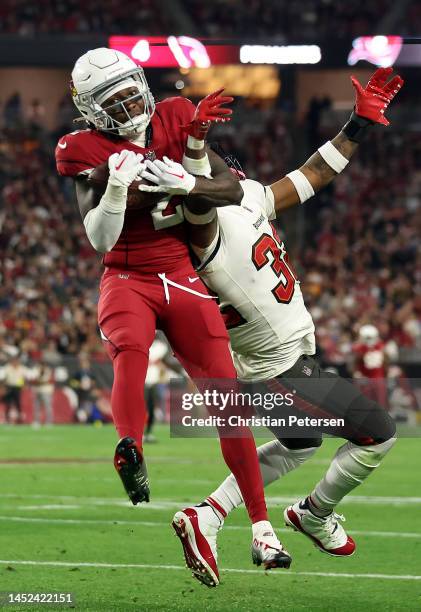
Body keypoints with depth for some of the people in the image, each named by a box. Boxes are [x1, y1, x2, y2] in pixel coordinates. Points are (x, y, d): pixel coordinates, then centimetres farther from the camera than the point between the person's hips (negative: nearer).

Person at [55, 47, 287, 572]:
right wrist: (118, 186, -26)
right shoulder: (87, 151, -4)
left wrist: (185, 184, -18)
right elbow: (99, 239, -11)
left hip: (183, 280, 2)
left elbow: (232, 189, 0)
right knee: (130, 350, -38)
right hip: (127, 280, -2)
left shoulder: (173, 121, 3)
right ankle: (130, 452, -58)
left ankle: (261, 527, 5)